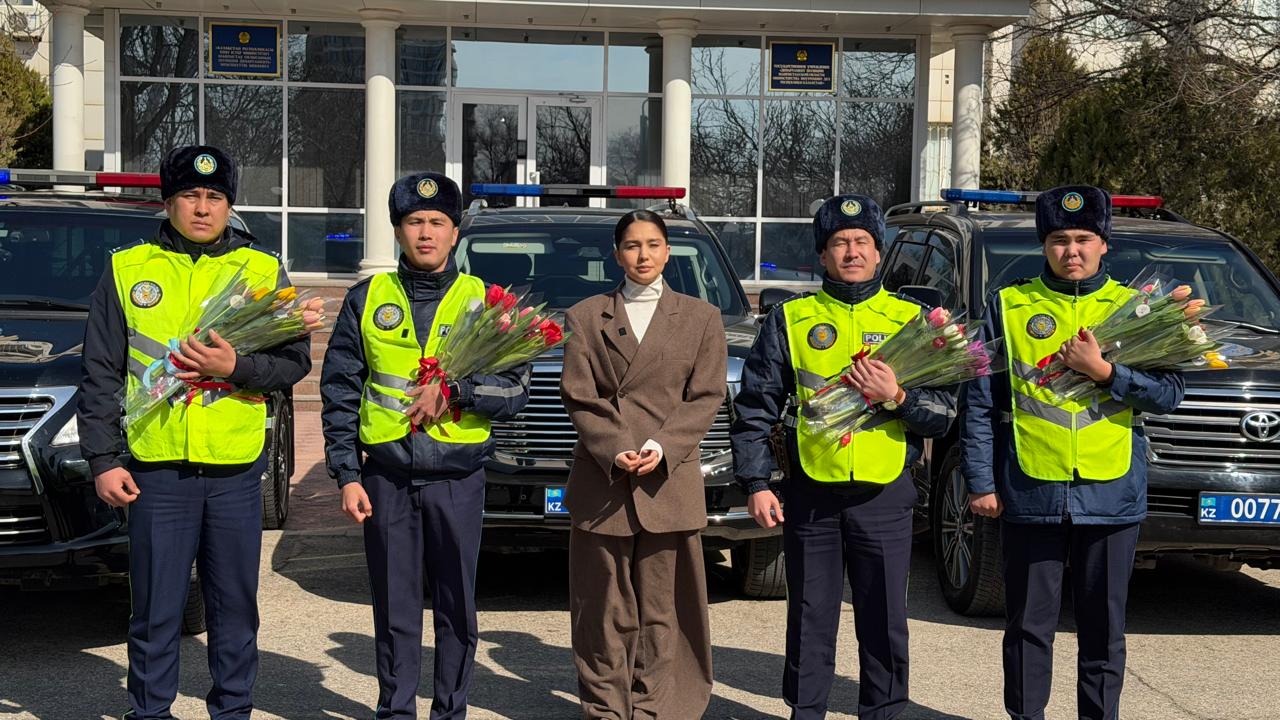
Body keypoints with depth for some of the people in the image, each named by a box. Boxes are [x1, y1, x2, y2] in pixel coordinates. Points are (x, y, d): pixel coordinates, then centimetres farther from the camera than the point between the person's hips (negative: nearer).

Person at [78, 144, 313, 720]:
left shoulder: (263, 271, 7)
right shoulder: (128, 269, 7)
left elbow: (294, 361, 4)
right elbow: (100, 375, 6)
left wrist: (235, 366, -14)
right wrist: (103, 459, 0)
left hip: (235, 470, 1)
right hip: (155, 468, -1)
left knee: (235, 605, 9)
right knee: (156, 608, 4)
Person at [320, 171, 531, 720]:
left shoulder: (482, 301, 5)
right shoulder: (367, 299, 6)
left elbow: (515, 390, 1)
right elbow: (340, 391, 5)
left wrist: (454, 389, -15)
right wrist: (347, 475, -1)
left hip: (458, 476, 0)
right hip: (386, 476, 0)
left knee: (457, 606, 7)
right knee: (394, 607, 6)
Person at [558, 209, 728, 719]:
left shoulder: (701, 318, 11)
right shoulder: (585, 317, 11)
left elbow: (706, 398, 4)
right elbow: (579, 397, 4)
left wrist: (662, 448, -11)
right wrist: (615, 453, -11)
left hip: (669, 483, 0)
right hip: (601, 484, 0)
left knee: (661, 606, 0)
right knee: (604, 608, 1)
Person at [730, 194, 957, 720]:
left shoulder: (911, 320, 6)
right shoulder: (791, 319, 6)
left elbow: (944, 414, 3)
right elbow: (755, 407, 6)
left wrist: (896, 398, -15)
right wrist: (756, 483, -2)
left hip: (884, 497, 0)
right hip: (810, 496, 0)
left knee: (884, 621, 6)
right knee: (810, 619, 8)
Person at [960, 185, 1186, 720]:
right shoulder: (1009, 307, 4)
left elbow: (1168, 394, 0)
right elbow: (979, 401, 4)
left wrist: (1103, 372, -14)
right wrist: (980, 482, -1)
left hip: (1111, 495, 1)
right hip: (1030, 494, 0)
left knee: (1104, 626, 9)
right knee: (1029, 623, 7)